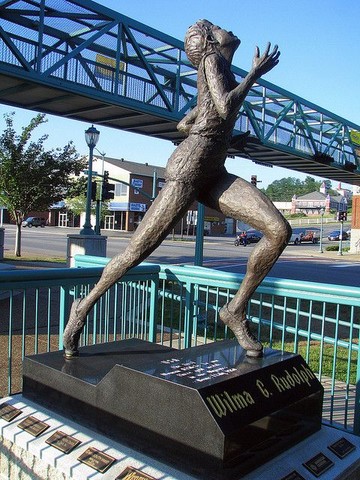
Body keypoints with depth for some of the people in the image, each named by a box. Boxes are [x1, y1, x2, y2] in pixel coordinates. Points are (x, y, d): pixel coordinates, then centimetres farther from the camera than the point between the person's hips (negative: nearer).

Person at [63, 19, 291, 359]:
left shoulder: (224, 71, 28)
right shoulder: (211, 58, 5)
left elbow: (182, 124, 31)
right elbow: (226, 109, -14)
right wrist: (255, 73, -2)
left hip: (214, 176, 8)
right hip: (188, 169, -8)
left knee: (279, 230, -12)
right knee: (138, 250, -6)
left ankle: (236, 310, -1)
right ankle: (84, 306, 16)